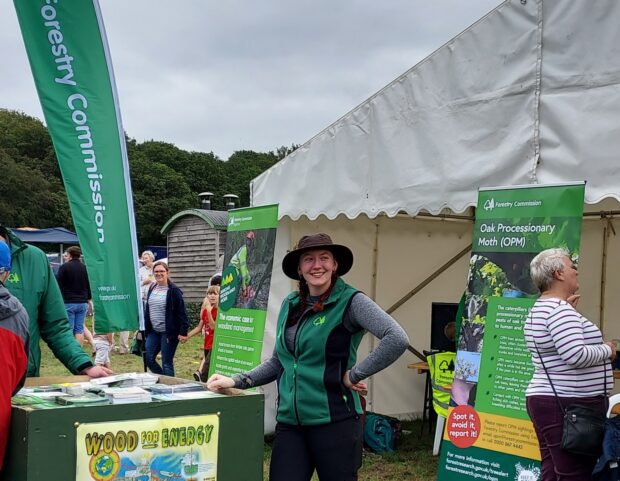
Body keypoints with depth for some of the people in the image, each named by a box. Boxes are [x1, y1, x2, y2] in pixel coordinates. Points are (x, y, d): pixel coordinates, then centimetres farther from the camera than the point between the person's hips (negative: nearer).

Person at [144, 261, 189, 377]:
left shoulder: (174, 291, -10)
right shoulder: (152, 289, 10)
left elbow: (182, 312, -12)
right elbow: (147, 310, 17)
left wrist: (183, 331, -18)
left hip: (169, 332, -7)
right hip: (153, 331, 7)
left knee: (167, 363, -2)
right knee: (148, 358, 4)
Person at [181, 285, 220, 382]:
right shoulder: (205, 309, 11)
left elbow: (213, 327, -20)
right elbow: (199, 327, 17)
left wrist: (209, 311, -25)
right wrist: (187, 336, 11)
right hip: (207, 344, 7)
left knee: (205, 375, -14)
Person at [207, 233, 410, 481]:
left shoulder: (350, 301, -8)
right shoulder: (290, 305, 9)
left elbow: (397, 340, -20)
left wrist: (354, 375, -15)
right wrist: (237, 381, 7)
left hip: (334, 421, -5)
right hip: (289, 422, 5)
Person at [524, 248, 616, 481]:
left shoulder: (539, 310, 16)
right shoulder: (560, 310, -17)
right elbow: (576, 355, -27)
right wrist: (607, 350, -9)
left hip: (547, 400, 11)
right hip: (568, 404, -11)